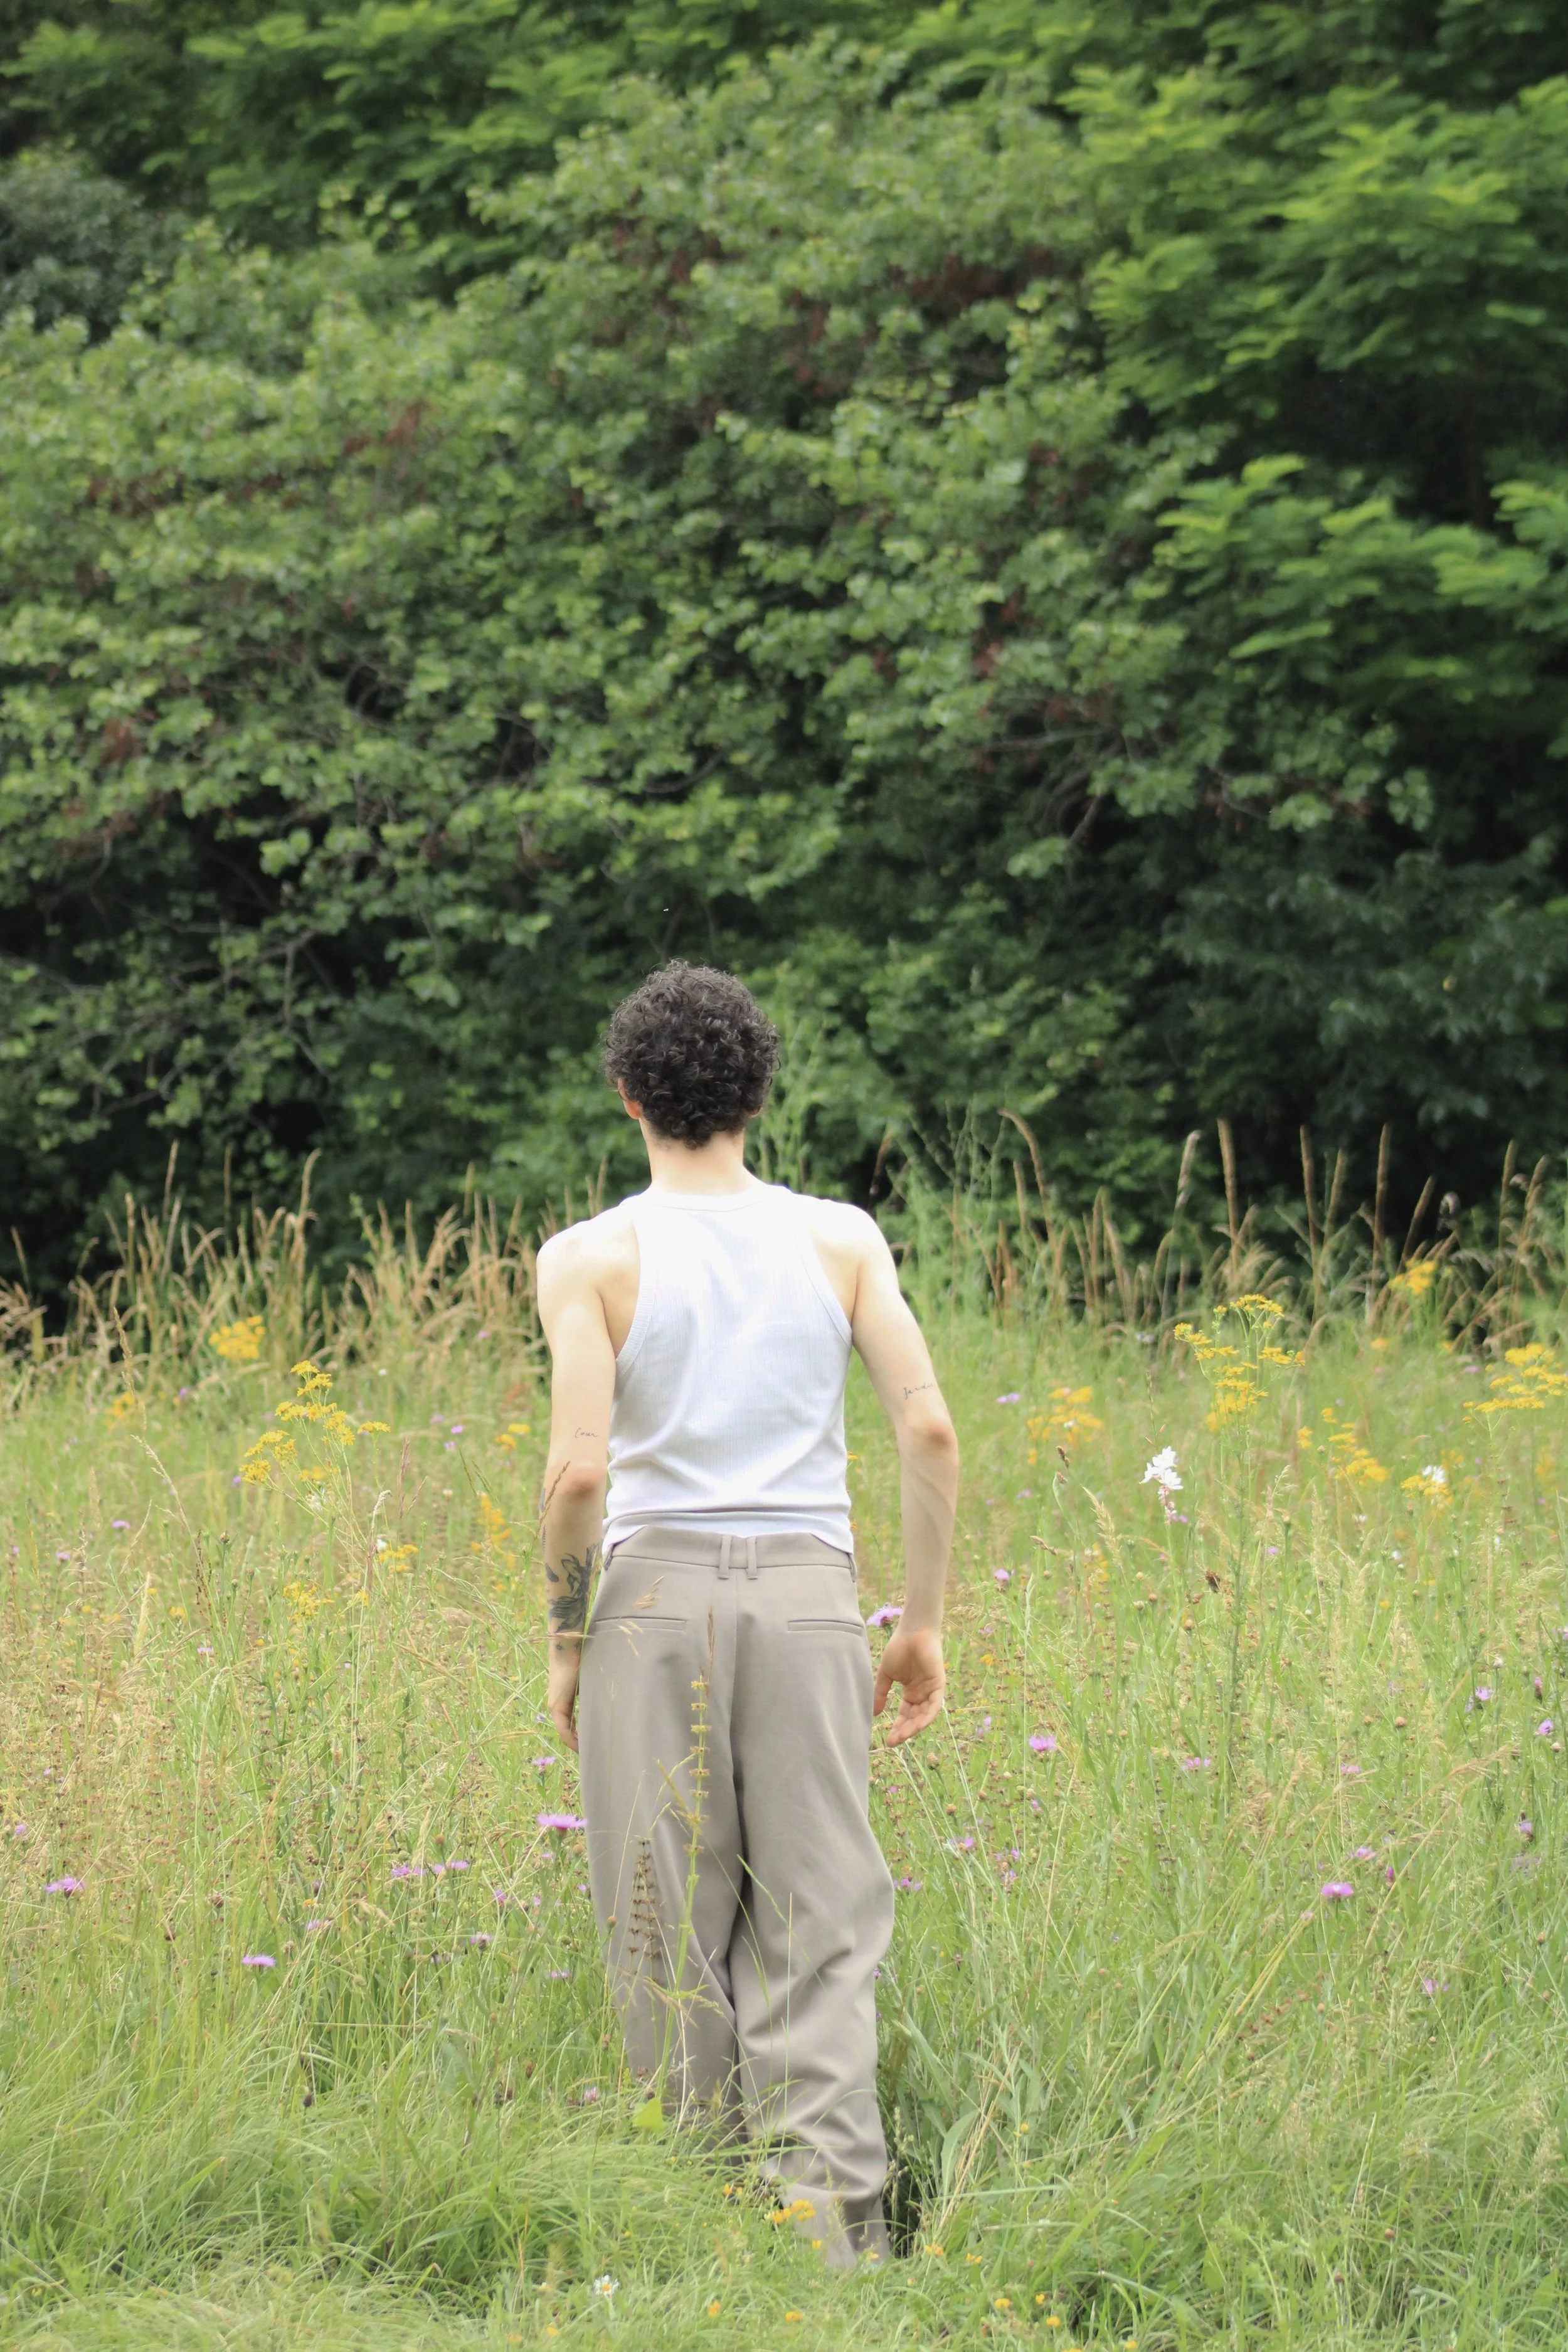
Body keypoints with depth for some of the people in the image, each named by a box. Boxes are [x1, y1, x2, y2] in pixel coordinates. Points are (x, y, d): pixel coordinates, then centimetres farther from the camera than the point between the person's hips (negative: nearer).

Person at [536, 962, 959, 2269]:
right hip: (808, 1587, 1)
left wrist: (565, 1642, 2)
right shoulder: (841, 1241, 6)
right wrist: (925, 1621, 9)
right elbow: (929, 1433, 0)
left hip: (654, 1586, -1)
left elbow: (578, 1471, -10)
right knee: (821, 1922, 1)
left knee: (671, 1929, 7)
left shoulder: (593, 1258, -1)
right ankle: (836, 2219, -14)